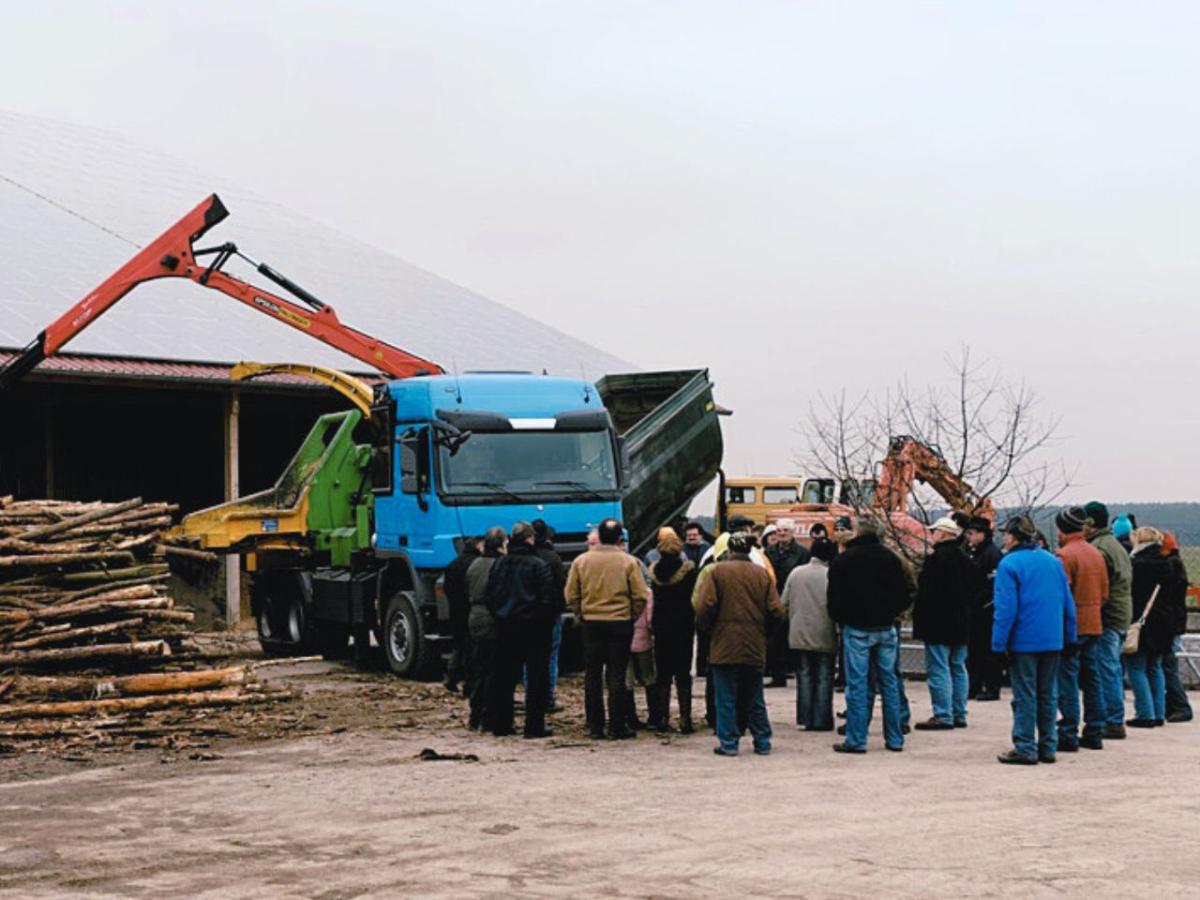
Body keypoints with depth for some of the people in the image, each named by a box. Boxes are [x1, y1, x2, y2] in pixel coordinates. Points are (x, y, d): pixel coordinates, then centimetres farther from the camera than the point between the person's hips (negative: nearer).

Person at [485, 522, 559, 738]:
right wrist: (547, 621, 1)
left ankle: (500, 725, 13)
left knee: (504, 678, 11)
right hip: (533, 628, -5)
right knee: (537, 678, 1)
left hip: (505, 625, 5)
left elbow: (490, 595, 8)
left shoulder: (499, 564, 5)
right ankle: (534, 726, -3)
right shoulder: (539, 565, -11)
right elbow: (549, 598, -13)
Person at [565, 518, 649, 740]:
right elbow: (640, 597, -7)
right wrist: (632, 616, 8)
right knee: (616, 675, 3)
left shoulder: (581, 561, -1)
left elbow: (571, 596, 2)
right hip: (620, 623, -2)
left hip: (591, 623, 2)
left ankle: (595, 726, 10)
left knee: (592, 675, 8)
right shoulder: (628, 562, -6)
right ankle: (617, 726, 4)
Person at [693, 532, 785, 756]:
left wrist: (709, 628, 7)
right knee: (755, 699, 14)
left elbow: (704, 608, -13)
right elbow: (776, 612, -2)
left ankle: (728, 743, 3)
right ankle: (762, 742, 17)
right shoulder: (762, 574, 2)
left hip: (724, 645, -3)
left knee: (726, 699, 3)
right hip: (755, 648, 3)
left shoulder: (718, 571, -6)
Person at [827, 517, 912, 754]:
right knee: (889, 683, 9)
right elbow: (904, 595, 5)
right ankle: (895, 739, 13)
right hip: (886, 628, 3)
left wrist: (839, 618, 14)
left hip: (857, 629, -3)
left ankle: (856, 740, -1)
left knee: (857, 684, -1)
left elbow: (833, 599, -4)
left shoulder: (843, 560, -7)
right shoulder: (890, 558, 3)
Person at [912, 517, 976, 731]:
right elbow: (971, 589, 18)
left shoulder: (936, 559, -16)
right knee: (958, 668, 13)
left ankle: (943, 716, -9)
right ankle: (959, 714, 17)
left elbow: (925, 593, -18)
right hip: (961, 623, 9)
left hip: (938, 624, -9)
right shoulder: (965, 559, 12)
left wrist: (919, 619, -10)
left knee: (938, 669, -6)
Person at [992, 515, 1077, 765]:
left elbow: (1006, 608, -15)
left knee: (1024, 697, -1)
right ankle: (1048, 747, 16)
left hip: (1023, 641, -6)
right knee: (1048, 695, 12)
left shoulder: (1010, 564, -9)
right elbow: (1068, 603, 10)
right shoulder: (1053, 561, 10)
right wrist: (1069, 637, 14)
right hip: (1053, 641, 6)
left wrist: (999, 643, -13)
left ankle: (1025, 749, -1)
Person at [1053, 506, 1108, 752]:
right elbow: (1104, 592, 15)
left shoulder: (1064, 555, -14)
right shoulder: (1096, 553, 11)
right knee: (1092, 680, 13)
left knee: (1068, 682, -4)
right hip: (1094, 625, 8)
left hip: (1071, 627, -8)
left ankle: (1068, 736, -4)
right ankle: (1094, 734, 16)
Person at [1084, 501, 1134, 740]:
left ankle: (1113, 722, -5)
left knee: (1107, 669, -6)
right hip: (1123, 615, 10)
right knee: (1114, 669, 15)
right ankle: (1115, 720, 19)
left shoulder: (1098, 548, -15)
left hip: (1107, 619, -10)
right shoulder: (1117, 546, 19)